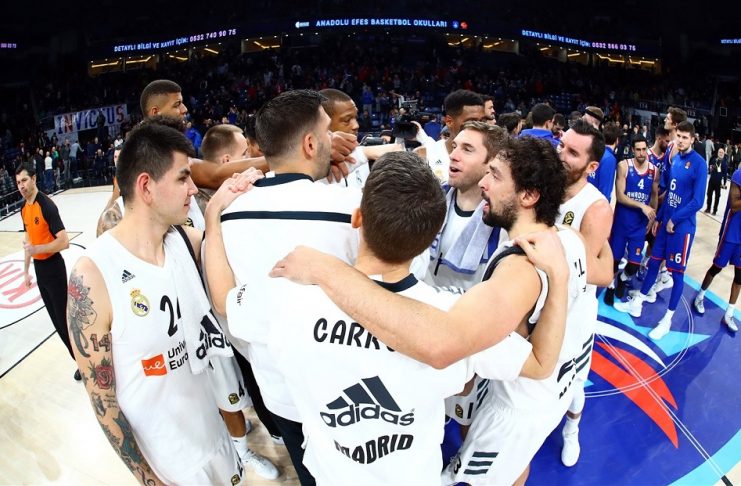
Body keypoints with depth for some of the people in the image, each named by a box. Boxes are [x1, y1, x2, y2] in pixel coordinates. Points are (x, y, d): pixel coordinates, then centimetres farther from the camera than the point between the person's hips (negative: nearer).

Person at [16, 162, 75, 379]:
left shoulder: (46, 205, -19)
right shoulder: (24, 209, 8)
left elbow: (64, 242, -24)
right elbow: (29, 241, 18)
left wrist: (36, 249, -28)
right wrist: (26, 270, 19)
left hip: (53, 267, -9)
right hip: (39, 268, 9)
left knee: (64, 318, -3)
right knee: (55, 318, 14)